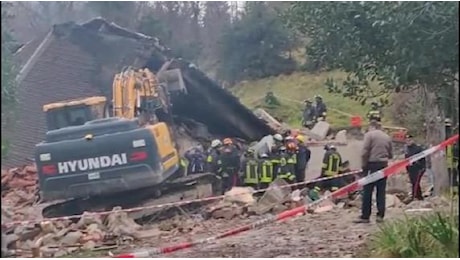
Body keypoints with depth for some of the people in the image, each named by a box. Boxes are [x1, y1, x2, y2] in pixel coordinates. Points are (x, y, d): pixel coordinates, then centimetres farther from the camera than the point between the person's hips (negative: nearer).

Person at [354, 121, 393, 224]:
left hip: (372, 164, -5)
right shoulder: (387, 137, 14)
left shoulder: (369, 134, -3)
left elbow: (364, 152, -10)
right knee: (381, 191, 8)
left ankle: (365, 216, 0)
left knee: (367, 192, -1)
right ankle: (380, 215, 8)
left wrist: (364, 165, -1)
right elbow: (390, 155, 13)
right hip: (384, 165, 5)